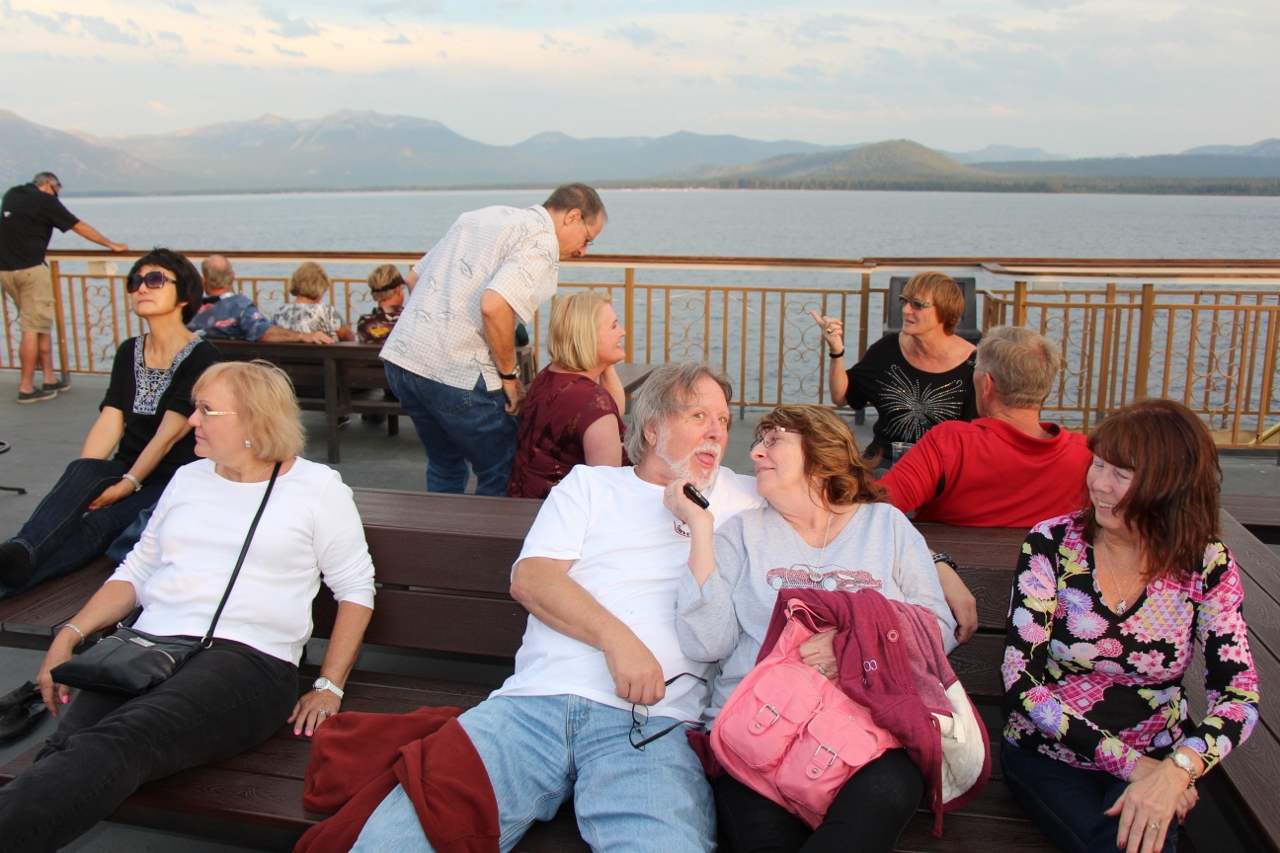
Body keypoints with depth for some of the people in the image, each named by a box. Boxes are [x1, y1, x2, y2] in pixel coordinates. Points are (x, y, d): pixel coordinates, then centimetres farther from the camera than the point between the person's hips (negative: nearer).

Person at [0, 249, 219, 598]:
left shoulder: (202, 358, -6)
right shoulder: (128, 353, 13)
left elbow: (170, 432, -15)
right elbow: (109, 422, 2)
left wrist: (128, 484, -24)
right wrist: (76, 487, -12)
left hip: (174, 481, -4)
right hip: (125, 471, 4)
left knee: (94, 526, -30)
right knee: (83, 470, -30)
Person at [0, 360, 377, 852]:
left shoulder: (317, 487, 9)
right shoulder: (188, 479, 24)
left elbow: (356, 588, 9)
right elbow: (137, 571, 25)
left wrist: (329, 687, 1)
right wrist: (71, 634, 9)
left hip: (247, 658, -5)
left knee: (119, 741, -35)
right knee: (68, 745, -30)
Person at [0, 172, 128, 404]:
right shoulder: (45, 200, -3)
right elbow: (80, 227, 2)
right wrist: (112, 245, 11)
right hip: (30, 268, -7)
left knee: (41, 324, 14)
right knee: (33, 328, -3)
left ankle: (50, 379, 16)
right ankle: (26, 388, -2)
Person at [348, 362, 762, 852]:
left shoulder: (741, 497, 23)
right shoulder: (589, 485, 20)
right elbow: (529, 579, 5)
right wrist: (615, 637, -11)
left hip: (649, 719, 0)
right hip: (534, 701, 1)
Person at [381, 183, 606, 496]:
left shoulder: (481, 216, 19)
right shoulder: (541, 244, -7)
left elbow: (417, 276, 22)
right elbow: (494, 306, -23)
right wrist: (510, 376, -11)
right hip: (457, 373, -8)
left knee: (445, 467, 25)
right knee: (503, 474, 9)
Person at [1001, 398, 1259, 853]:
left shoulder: (1207, 565, -6)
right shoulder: (1051, 544, -10)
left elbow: (1239, 695, -11)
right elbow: (1022, 682, -13)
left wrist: (1177, 768, -31)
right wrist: (1131, 763, -21)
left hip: (1155, 761, 1)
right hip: (1050, 756, 0)